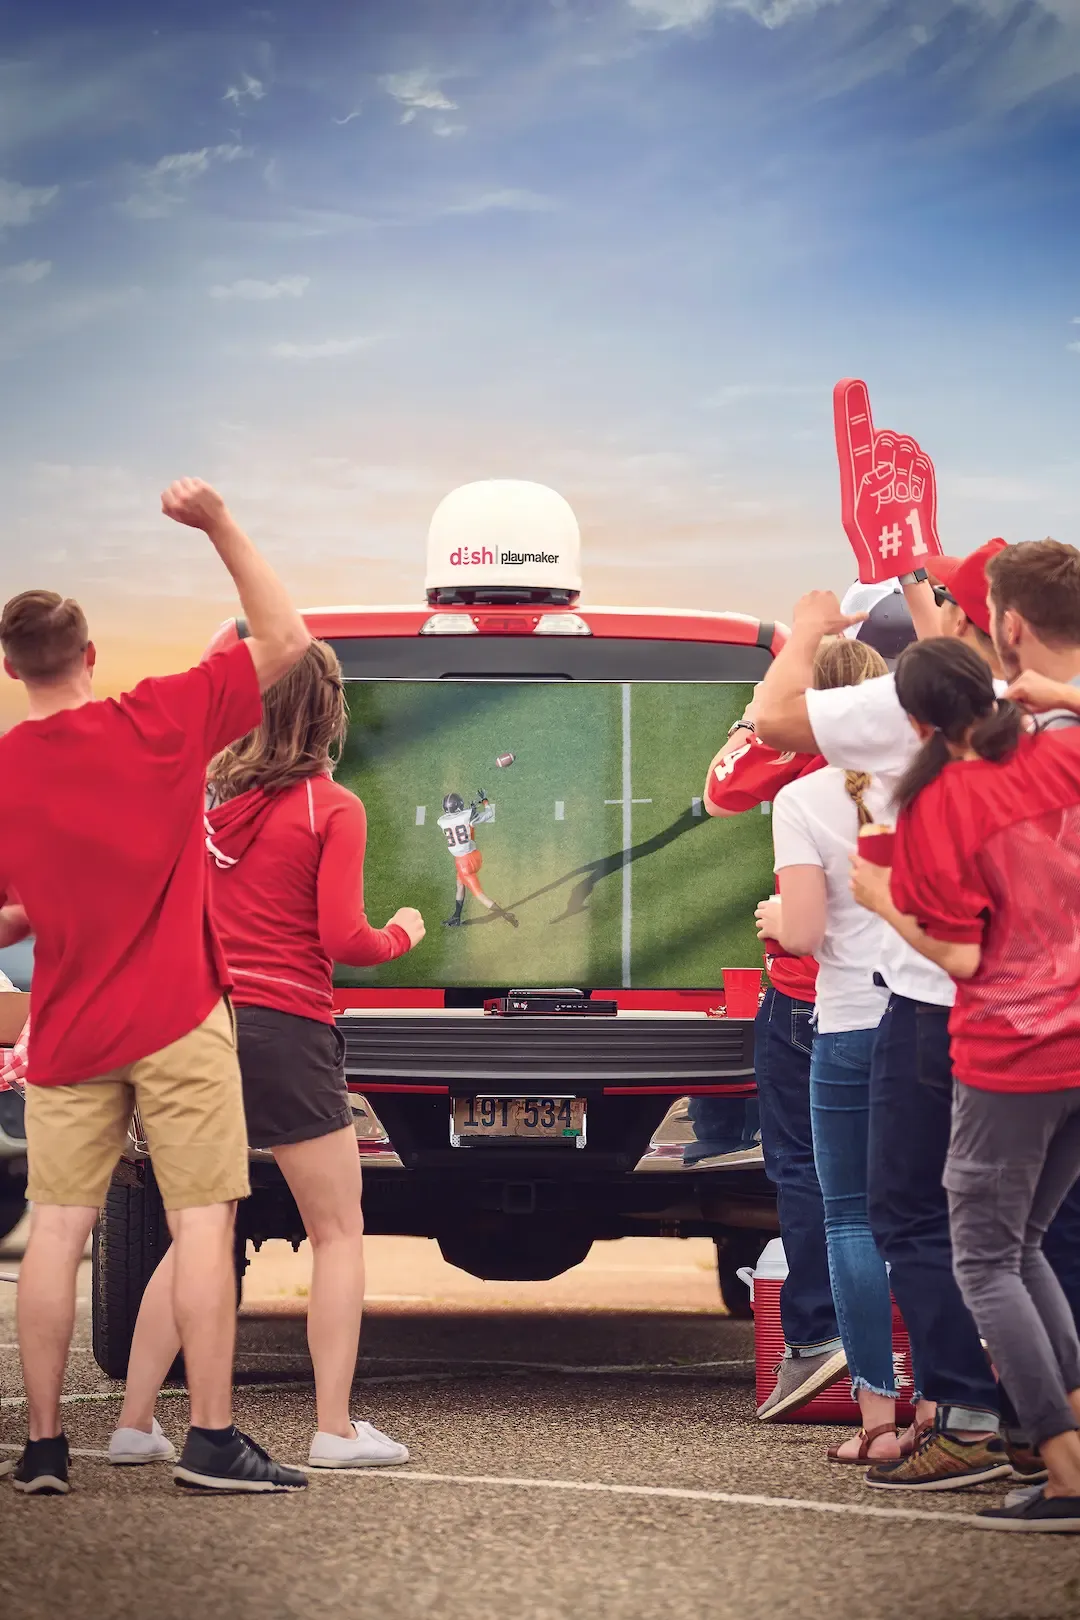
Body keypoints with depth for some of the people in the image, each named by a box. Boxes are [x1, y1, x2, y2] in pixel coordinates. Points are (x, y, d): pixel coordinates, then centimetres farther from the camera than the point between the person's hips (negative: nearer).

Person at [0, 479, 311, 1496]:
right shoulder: (160, 723, -8)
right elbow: (285, 640, -2)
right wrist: (219, 526, -4)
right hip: (176, 1024, -2)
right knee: (202, 1221, -1)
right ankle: (211, 1440, -5)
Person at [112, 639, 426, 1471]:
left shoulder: (210, 794, 6)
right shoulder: (333, 808, -7)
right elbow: (343, 941, -10)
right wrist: (402, 934, 9)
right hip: (287, 1030, -5)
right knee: (339, 1231, 6)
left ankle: (136, 1423, 8)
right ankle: (336, 1429, 0)